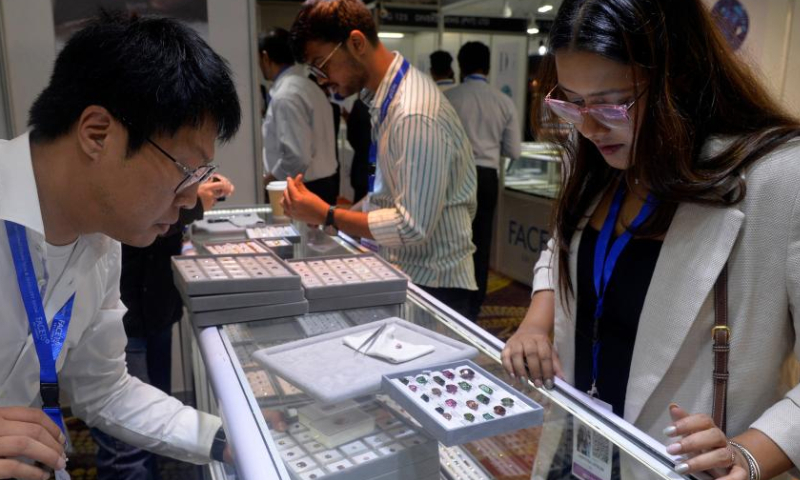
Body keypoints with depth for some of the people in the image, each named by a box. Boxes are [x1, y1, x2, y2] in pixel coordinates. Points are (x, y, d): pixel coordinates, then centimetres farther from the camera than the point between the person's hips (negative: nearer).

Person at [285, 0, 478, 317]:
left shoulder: (415, 114, -25)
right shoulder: (385, 96, 4)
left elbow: (412, 226, -25)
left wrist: (327, 216, -19)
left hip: (431, 283, -8)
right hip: (404, 271, 8)